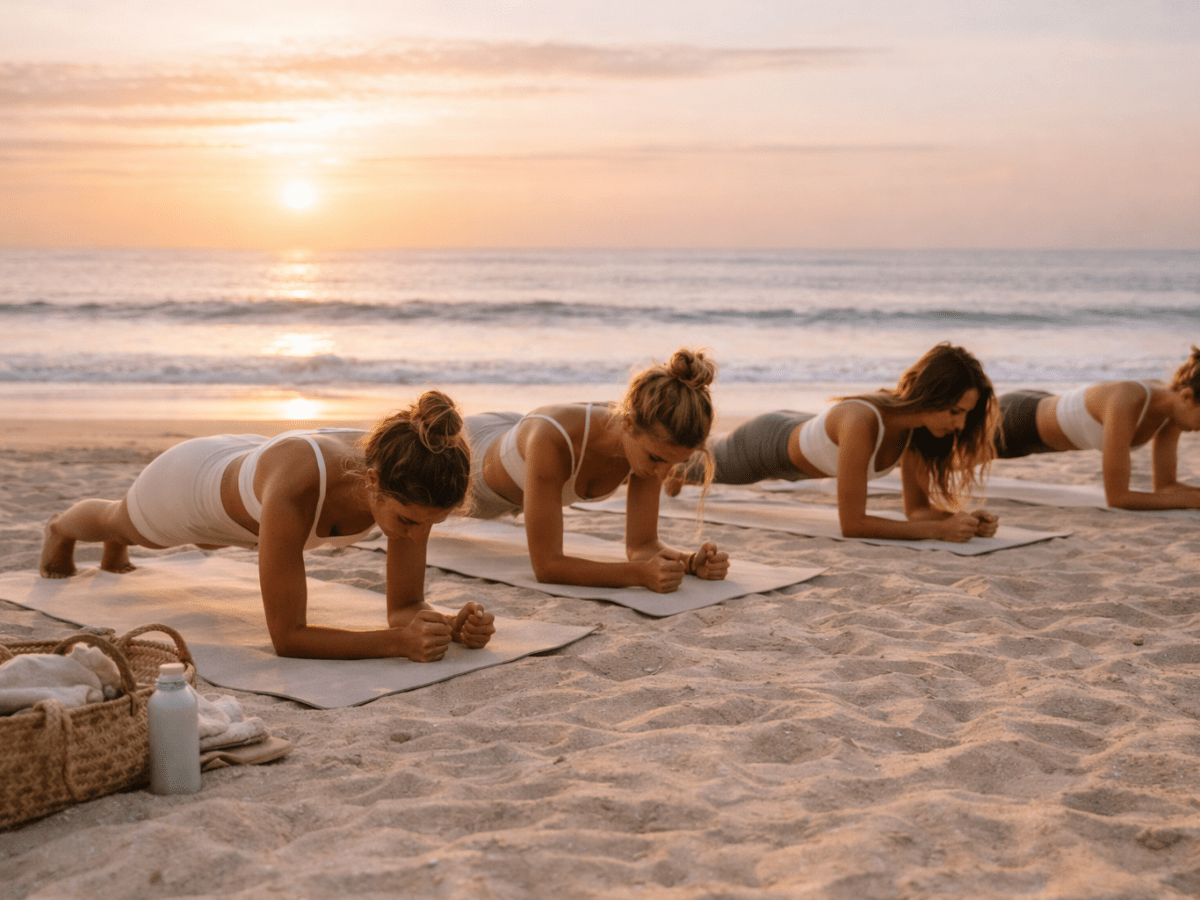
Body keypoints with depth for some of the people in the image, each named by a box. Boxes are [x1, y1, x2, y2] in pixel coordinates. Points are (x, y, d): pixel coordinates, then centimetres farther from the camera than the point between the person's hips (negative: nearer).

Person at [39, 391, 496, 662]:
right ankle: (61, 528, 73)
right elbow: (286, 636, -46)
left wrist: (453, 624, -48)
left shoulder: (410, 484, -38)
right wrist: (397, 642, -56)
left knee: (208, 538, 42)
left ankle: (117, 543, 77)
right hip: (193, 480, -4)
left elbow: (405, 607, -27)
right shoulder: (296, 486, -53)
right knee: (120, 523, 35)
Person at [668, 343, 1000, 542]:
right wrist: (939, 530, -51)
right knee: (699, 466, 30)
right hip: (766, 444, -6)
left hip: (803, 432, 6)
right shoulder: (862, 423, -50)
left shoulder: (918, 424, -27)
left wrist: (964, 519, -38)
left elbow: (917, 507, -18)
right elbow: (851, 523, -47)